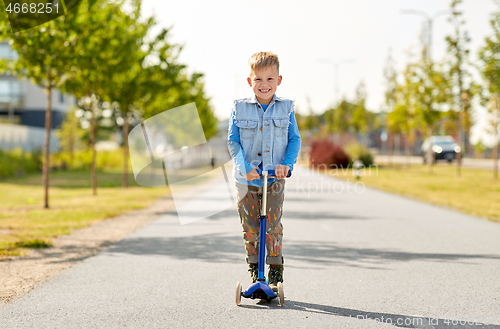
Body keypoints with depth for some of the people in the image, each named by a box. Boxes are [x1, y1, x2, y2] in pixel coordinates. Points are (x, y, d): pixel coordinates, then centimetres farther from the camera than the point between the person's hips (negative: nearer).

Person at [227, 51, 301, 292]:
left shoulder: (286, 108, 2)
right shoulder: (240, 108, 0)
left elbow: (294, 139, 4)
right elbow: (232, 141, -1)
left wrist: (287, 164, -12)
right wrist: (244, 167, -15)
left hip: (274, 179, 0)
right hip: (246, 179, 1)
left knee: (272, 226, -3)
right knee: (250, 227, 5)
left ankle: (275, 272, 10)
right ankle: (254, 271, 20)